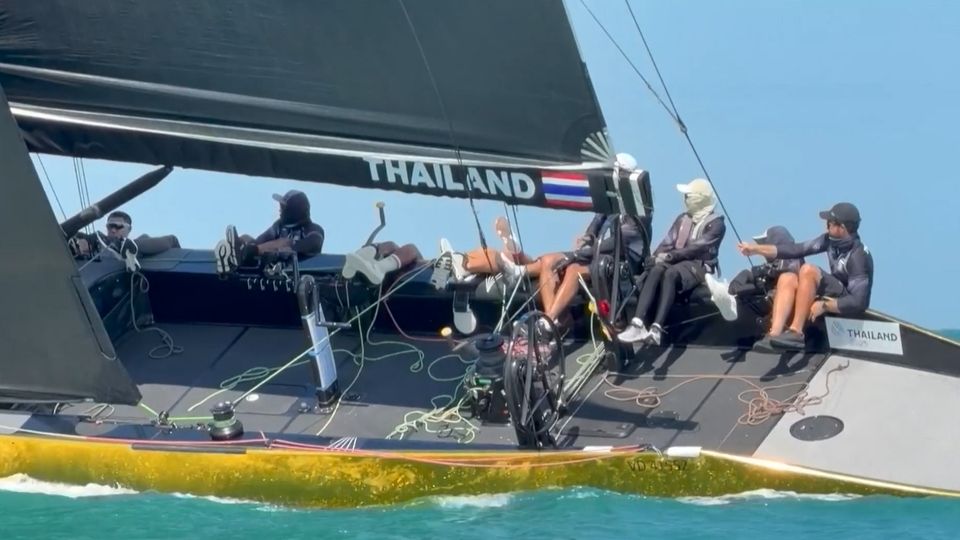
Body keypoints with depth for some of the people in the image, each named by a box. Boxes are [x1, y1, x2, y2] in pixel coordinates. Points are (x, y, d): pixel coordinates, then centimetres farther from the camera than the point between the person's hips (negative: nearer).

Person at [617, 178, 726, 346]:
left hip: (699, 265, -5)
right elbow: (668, 243, 10)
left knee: (670, 274, -37)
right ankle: (638, 324, -47)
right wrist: (655, 257, -10)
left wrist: (670, 256, -20)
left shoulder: (716, 224, 1)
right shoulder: (682, 218, 20)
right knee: (655, 270, -31)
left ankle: (656, 329, -52)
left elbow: (697, 248, -12)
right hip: (677, 262, 5)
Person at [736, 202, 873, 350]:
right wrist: (757, 249, -4)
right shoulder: (830, 239, -2)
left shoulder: (858, 256, -23)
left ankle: (796, 332, -28)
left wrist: (824, 306, -29)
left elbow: (859, 302, -27)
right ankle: (774, 334, -29)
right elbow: (797, 249, -1)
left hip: (847, 307, -8)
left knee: (808, 270, -27)